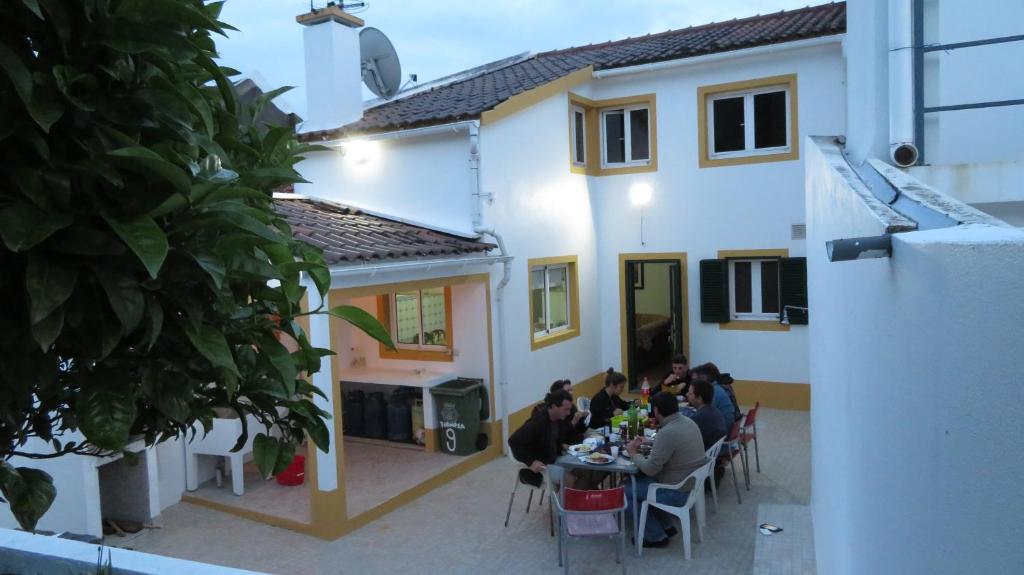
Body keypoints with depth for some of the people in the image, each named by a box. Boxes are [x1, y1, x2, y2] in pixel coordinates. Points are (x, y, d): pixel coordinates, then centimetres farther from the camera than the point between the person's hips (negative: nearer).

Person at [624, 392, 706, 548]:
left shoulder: (667, 432, -28)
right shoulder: (689, 422, 0)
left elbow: (650, 469, -22)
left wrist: (634, 453, -5)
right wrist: (649, 442, 16)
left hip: (677, 492, -9)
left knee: (627, 491, 3)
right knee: (639, 480, 23)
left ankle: (655, 536, 10)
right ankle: (666, 526, 26)